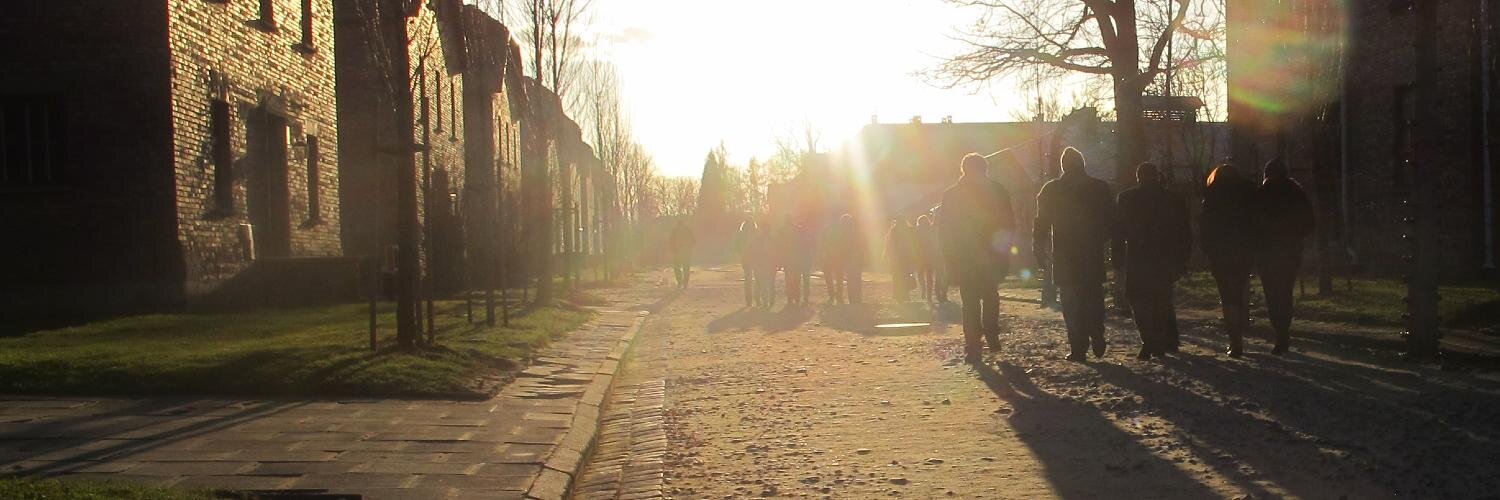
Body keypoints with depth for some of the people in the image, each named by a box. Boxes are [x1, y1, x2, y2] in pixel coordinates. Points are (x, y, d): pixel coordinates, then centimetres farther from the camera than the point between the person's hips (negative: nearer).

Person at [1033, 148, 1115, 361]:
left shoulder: (1051, 189, -4)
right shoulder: (1100, 188, 1)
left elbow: (1041, 223, -1)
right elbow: (1111, 222, 3)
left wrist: (1039, 250, 8)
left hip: (1064, 256, -1)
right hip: (1093, 255, 2)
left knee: (1071, 303, 3)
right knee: (1094, 298, 16)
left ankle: (1079, 347, -1)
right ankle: (1097, 337, 3)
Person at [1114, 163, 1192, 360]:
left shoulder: (1127, 198, 0)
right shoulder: (1174, 200, 7)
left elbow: (1119, 231, -2)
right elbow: (1185, 235, 9)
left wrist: (1117, 260, 2)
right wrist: (1181, 262, 13)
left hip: (1137, 260, -3)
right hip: (1165, 262, 3)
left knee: (1139, 301, 0)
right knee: (1162, 301, 13)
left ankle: (1148, 342, -16)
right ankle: (1160, 345, 15)